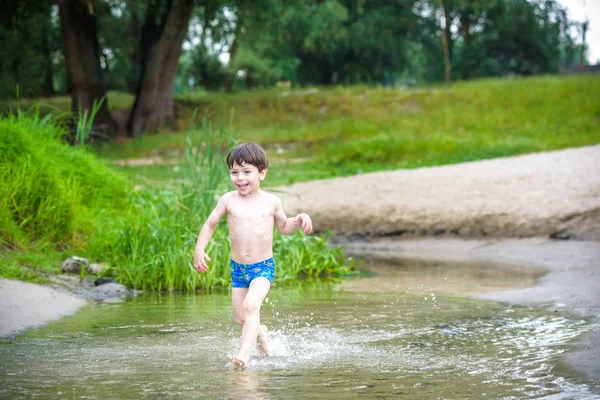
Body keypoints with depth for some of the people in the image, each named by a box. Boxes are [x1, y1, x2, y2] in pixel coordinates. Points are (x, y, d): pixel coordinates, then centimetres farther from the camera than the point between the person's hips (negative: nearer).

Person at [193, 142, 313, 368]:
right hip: (237, 267, 3)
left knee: (250, 305, -26)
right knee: (239, 317, 10)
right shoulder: (228, 200, -4)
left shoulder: (271, 202, -3)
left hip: (264, 267, -3)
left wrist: (300, 220, -5)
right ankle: (260, 332, 43)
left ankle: (244, 354, -29)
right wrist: (199, 250, -2)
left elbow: (283, 227, 14)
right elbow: (210, 224, 8)